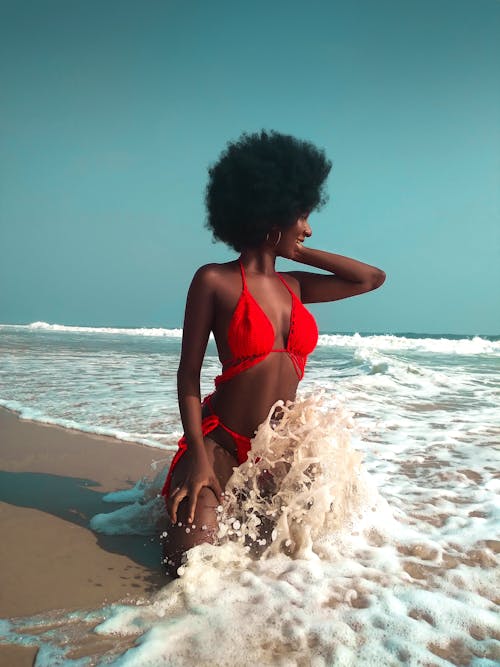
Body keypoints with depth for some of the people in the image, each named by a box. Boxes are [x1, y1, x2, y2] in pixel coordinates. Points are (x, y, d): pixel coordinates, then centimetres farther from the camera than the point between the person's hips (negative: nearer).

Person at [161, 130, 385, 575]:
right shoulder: (215, 281, -11)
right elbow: (189, 374, -10)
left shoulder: (293, 285, 6)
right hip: (221, 442, -6)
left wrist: (298, 252, 5)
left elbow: (373, 279, 11)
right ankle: (182, 506, 21)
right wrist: (198, 457, -18)